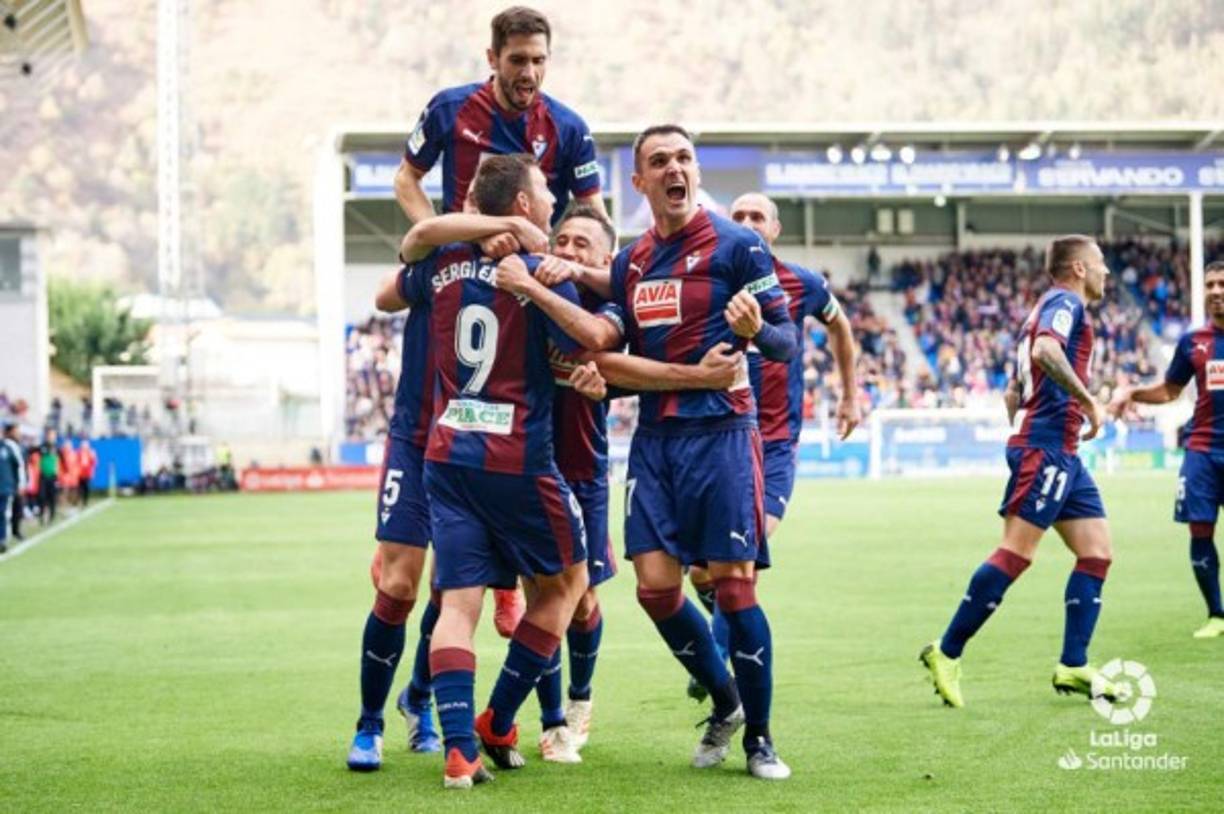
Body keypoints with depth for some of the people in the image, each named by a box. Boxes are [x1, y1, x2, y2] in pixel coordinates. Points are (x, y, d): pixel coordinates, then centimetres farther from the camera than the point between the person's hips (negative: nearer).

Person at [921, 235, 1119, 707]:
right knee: (1016, 553, -13)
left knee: (1097, 553, 5)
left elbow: (1014, 394, 27)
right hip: (1046, 447, -10)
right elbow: (1046, 350, -27)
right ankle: (947, 653, -10)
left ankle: (1073, 667, 4)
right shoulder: (1066, 302, -5)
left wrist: (1022, 433, 27)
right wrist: (1087, 400, -21)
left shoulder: (1052, 306, 25)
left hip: (1061, 454, 10)